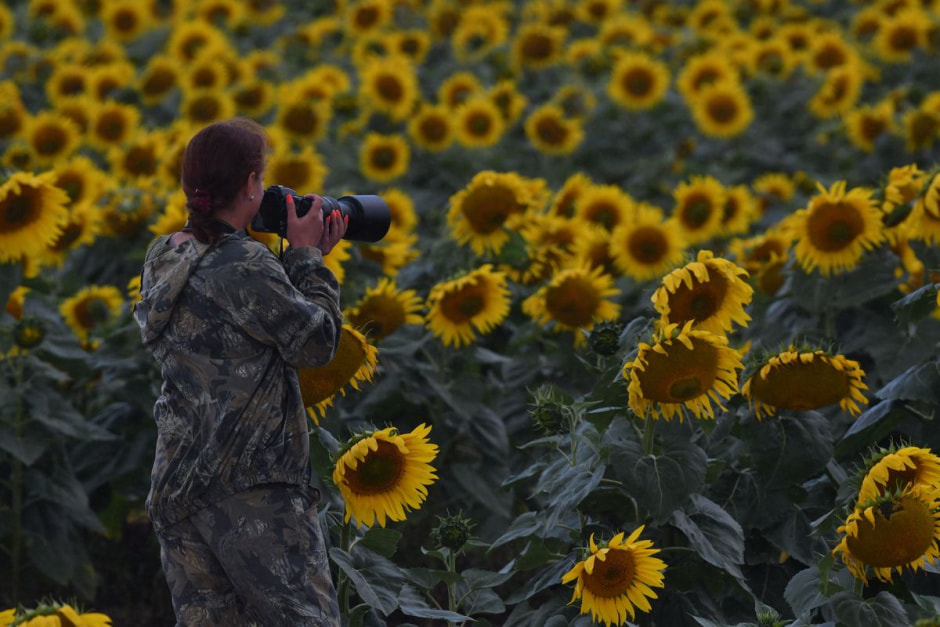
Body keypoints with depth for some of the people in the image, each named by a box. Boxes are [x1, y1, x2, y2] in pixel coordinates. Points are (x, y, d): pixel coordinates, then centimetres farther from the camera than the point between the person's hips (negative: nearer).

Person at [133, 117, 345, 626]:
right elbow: (316, 340, -9)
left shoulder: (165, 258, 11)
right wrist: (307, 256, 2)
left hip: (179, 481, 9)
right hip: (250, 488, -9)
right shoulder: (241, 264, -16)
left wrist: (303, 259, 15)